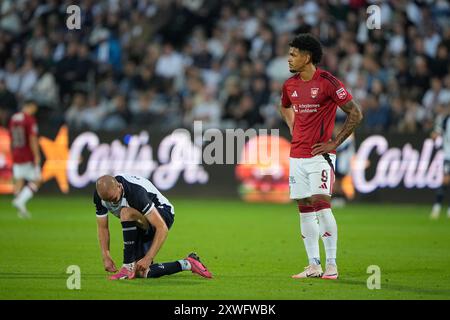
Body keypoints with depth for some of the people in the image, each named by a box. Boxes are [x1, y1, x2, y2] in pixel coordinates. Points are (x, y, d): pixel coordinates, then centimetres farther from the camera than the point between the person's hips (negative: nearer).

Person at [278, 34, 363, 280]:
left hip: (320, 155, -7)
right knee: (304, 210, 5)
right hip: (297, 156, 7)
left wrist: (335, 143, -10)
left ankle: (331, 265, -7)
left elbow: (355, 114, -10)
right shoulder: (290, 85, 9)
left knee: (321, 204, -14)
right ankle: (314, 265, 10)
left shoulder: (327, 82, -11)